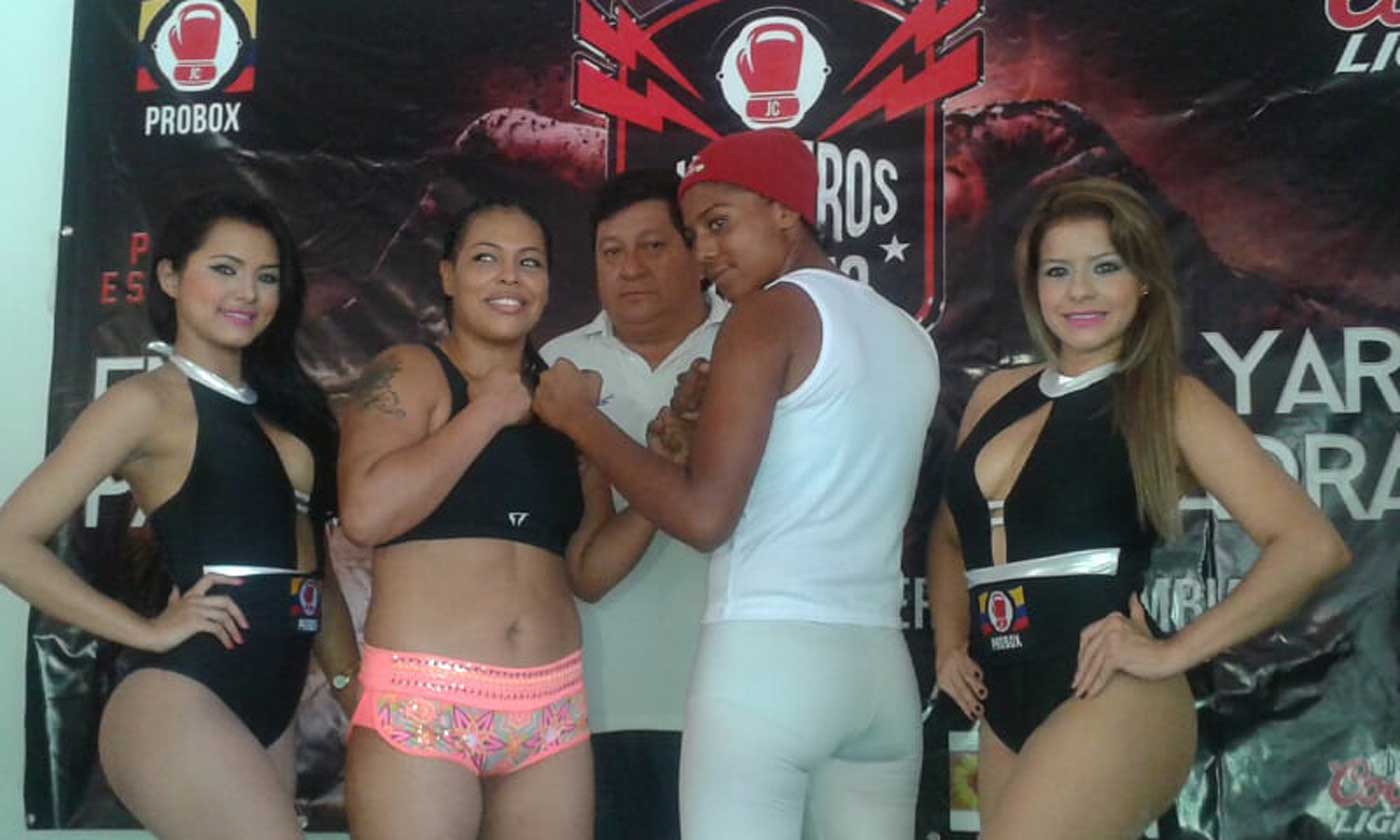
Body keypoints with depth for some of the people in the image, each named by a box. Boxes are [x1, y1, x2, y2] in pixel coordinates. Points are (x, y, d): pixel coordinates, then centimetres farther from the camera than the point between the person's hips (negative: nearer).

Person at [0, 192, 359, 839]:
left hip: (269, 708, 8)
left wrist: (356, 691, 13)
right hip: (181, 705, -8)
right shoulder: (150, 401, -5)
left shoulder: (277, 406, 17)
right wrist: (148, 631, -11)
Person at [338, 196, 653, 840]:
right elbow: (366, 512, -17)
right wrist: (489, 411, -8)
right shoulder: (409, 373, 0)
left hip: (551, 710, 5)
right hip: (421, 703, -5)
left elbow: (588, 567, 15)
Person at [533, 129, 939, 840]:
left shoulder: (772, 310, -5)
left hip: (767, 654, -7)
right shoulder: (911, 337, 16)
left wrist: (578, 417, -2)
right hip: (880, 667, 8)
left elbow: (704, 515, -12)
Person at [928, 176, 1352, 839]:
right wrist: (949, 645, 10)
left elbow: (1312, 546, -12)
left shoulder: (1169, 402, -4)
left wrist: (1173, 653, -14)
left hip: (1110, 705, -6)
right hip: (1006, 711, 6)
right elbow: (950, 537, 26)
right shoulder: (997, 395, 12)